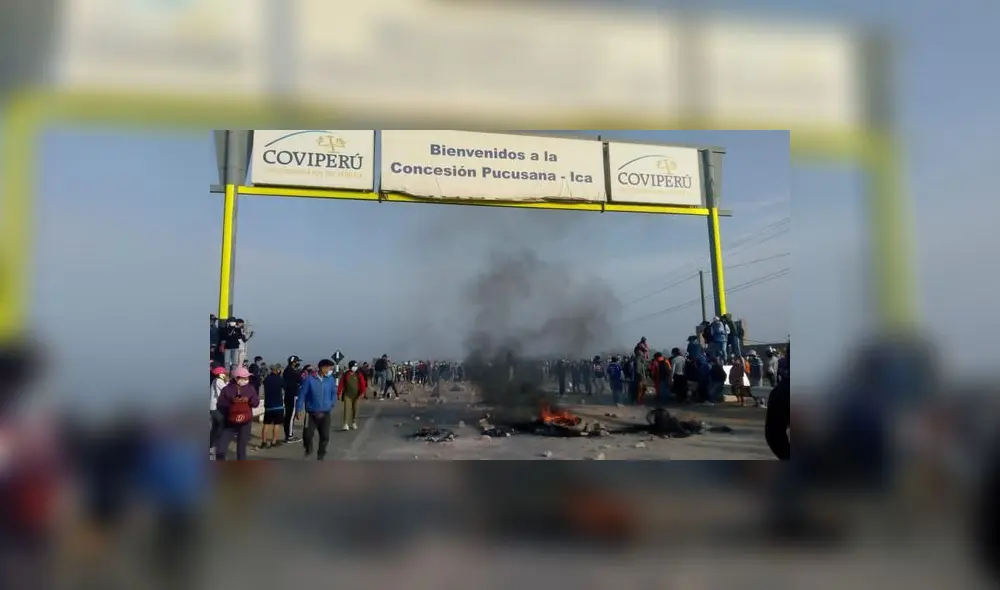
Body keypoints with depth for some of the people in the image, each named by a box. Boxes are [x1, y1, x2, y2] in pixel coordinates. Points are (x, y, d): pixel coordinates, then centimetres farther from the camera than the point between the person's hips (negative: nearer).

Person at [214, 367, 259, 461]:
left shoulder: (250, 388, 1)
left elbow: (256, 403, -2)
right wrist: (231, 402, -21)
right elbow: (219, 405, -7)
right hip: (230, 423, -1)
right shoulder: (227, 389, -5)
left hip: (245, 423, 1)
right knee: (220, 449, -6)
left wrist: (248, 399, -20)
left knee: (242, 448, 8)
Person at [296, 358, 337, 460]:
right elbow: (302, 394, -7)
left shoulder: (331, 379, -5)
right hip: (311, 413, -2)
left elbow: (334, 393, 11)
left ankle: (321, 456, 19)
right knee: (307, 435, -1)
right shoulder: (309, 379, -13)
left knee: (325, 436, 1)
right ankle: (308, 450, 30)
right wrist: (298, 410, -7)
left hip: (325, 414, 2)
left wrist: (331, 406, 4)